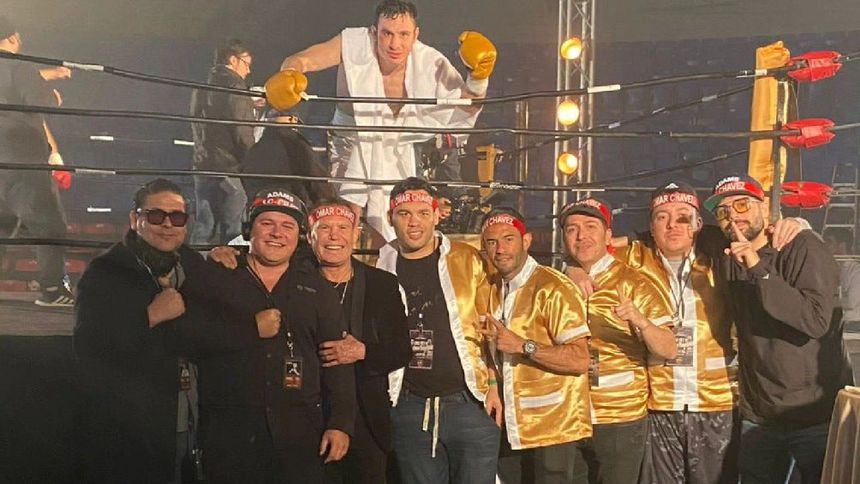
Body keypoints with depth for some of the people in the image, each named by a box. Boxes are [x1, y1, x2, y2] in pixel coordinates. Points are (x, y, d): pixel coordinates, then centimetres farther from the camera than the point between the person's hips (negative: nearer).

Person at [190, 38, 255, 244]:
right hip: (230, 168, -8)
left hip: (203, 167, 8)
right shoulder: (233, 86, -9)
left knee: (204, 230, 10)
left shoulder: (201, 87, 16)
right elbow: (243, 134, -15)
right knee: (233, 231, -4)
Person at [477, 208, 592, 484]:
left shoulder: (552, 287, -14)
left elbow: (579, 361, -20)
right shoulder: (492, 289, 10)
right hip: (510, 429, 7)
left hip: (551, 427, -7)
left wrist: (522, 346, -25)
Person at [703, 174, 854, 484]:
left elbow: (816, 321, -23)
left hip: (819, 415, -5)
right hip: (758, 417, 5)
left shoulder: (803, 246, -11)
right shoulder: (727, 259, 4)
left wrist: (759, 269, -27)